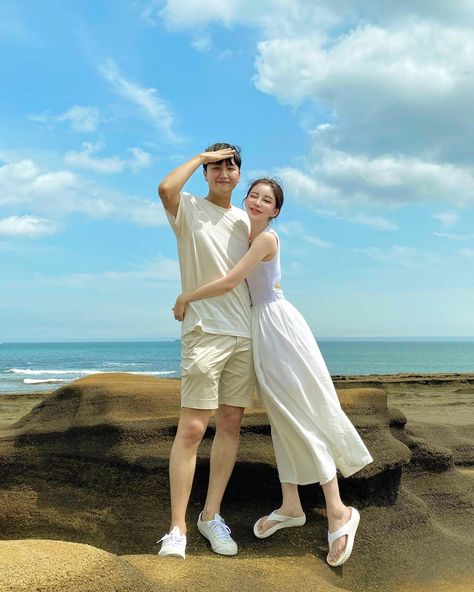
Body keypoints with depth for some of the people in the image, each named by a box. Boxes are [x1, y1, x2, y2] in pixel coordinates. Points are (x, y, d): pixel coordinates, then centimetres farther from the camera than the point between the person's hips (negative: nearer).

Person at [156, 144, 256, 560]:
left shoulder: (244, 219, 17)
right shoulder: (189, 209, 2)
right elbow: (166, 188, -22)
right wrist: (199, 157, -9)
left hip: (245, 334, 6)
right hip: (205, 333, -6)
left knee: (231, 425, 7)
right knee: (192, 428, -10)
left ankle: (211, 515, 18)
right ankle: (177, 528, -2)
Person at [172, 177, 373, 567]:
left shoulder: (266, 238, -13)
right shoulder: (244, 236, 13)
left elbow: (229, 283, -18)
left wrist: (185, 297, -8)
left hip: (278, 325, -9)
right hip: (260, 327, 9)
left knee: (303, 414, -9)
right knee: (282, 417, 10)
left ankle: (338, 510, -4)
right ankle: (291, 505, 18)